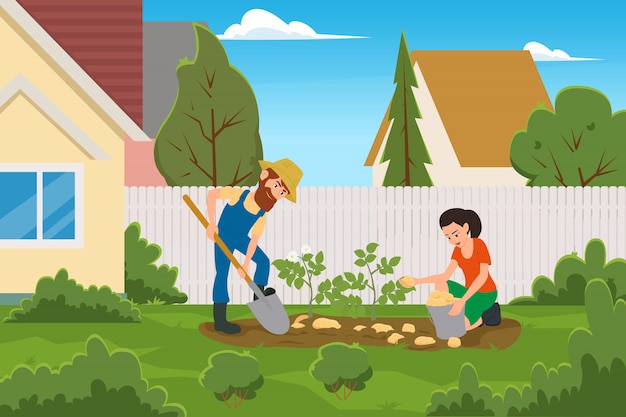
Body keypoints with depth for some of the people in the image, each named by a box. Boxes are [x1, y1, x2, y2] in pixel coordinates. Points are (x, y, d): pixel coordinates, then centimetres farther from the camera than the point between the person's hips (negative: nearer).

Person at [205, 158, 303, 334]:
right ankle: (219, 321, -6)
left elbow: (254, 239, -9)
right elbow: (211, 193, -23)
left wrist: (246, 263, -9)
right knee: (222, 273, -8)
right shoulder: (239, 194, -29)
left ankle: (258, 298, 21)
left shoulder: (262, 215, -14)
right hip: (223, 237, -6)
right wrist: (211, 223, -24)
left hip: (240, 238, 6)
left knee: (263, 261, 6)